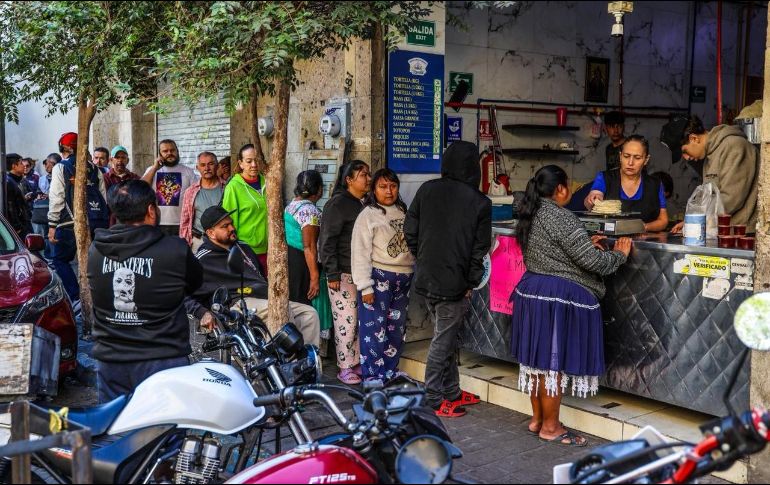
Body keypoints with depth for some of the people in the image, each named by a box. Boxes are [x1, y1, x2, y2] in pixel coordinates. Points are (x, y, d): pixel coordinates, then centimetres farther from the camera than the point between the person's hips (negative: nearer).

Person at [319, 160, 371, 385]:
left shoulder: (362, 204, 15)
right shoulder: (338, 203, -9)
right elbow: (327, 240, -12)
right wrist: (332, 274, -16)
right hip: (343, 274, -7)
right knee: (346, 321, -4)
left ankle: (357, 362, 19)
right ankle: (345, 368, 6)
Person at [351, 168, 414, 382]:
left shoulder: (403, 212, 11)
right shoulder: (368, 215, -7)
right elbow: (360, 253, -10)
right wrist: (365, 286, -15)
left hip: (404, 279, 6)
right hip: (378, 278, -6)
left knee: (397, 327, 13)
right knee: (375, 327, -5)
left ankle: (390, 371, 26)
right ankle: (373, 375, 5)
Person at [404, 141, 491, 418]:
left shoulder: (427, 190, 1)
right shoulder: (480, 202, -9)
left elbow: (410, 231, 4)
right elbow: (480, 249, -9)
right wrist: (471, 283, 0)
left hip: (427, 278, 5)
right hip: (454, 282, -5)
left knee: (446, 336, 18)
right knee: (443, 341, 4)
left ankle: (452, 392, 29)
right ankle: (433, 401, 12)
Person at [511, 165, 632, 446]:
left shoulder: (530, 215, 10)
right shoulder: (561, 218, -18)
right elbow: (591, 261, -19)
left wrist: (585, 243, 15)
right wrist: (618, 255, -2)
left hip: (531, 291, 9)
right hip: (558, 298, -9)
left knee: (537, 357, 15)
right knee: (554, 362, 0)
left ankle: (537, 419, 26)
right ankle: (550, 427, 10)